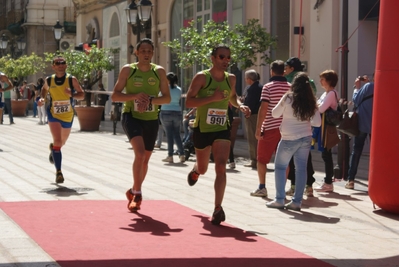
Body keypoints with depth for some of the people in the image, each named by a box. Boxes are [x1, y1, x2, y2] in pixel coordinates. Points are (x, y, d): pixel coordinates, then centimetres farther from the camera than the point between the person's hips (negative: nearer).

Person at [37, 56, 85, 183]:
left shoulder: (71, 79, -10)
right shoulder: (49, 80, -5)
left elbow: (82, 94, -6)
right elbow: (44, 89, 16)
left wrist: (72, 94, -26)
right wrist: (42, 99, -4)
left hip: (68, 116, 2)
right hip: (53, 115, -2)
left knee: (62, 142, 21)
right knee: (58, 141, -17)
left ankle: (53, 148, 59)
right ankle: (58, 172, -12)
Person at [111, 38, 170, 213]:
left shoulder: (159, 71, 2)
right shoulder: (128, 70, -4)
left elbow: (167, 98, 0)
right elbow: (114, 96, -5)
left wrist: (150, 100, -19)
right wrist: (135, 96, -21)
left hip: (151, 119, 4)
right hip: (131, 116, -4)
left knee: (145, 159, 14)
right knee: (140, 152, -25)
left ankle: (134, 191, 36)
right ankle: (137, 194, -15)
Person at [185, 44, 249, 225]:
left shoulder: (231, 79, 4)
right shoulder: (202, 77, -11)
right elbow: (188, 102, -17)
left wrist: (240, 106, 2)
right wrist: (212, 98, -28)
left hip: (222, 130, 2)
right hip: (202, 129, -2)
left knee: (221, 167, -16)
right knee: (203, 169, 16)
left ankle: (218, 208, -14)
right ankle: (195, 171, 56)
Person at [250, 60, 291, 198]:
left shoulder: (268, 87, -8)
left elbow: (263, 109, -13)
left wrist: (258, 128, -10)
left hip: (270, 128, -4)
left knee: (262, 159, 8)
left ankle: (262, 187, 6)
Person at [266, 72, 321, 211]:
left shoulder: (288, 98, -11)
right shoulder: (311, 101, 0)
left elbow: (275, 114, -1)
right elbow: (317, 122, 2)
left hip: (289, 139, -4)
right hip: (306, 137, 4)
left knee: (280, 167, 8)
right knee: (301, 168, 6)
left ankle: (279, 200, 5)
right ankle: (297, 201, 7)